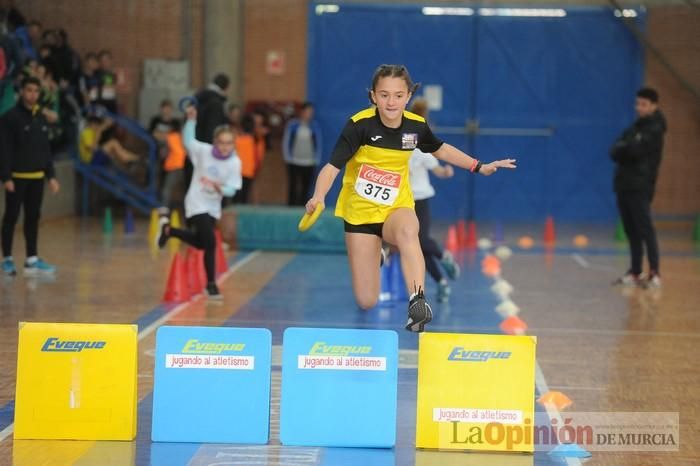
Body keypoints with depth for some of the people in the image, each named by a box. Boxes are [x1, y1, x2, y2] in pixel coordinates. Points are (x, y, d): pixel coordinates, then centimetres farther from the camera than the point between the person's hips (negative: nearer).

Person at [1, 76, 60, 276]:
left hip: (37, 177, 6)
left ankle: (32, 260, 13)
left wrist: (51, 176, 12)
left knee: (33, 217, 8)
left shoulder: (42, 118, 10)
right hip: (17, 176, -6)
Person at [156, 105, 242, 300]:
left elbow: (231, 190, -13)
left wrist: (217, 186, -34)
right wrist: (191, 119, -19)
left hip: (213, 208, 5)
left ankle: (168, 230, 42)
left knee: (200, 243, 19)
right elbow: (188, 140, -5)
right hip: (197, 204, -5)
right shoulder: (204, 151, -15)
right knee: (210, 243, -15)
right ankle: (211, 284, -2)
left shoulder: (235, 163, -12)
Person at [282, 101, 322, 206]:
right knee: (293, 188, -2)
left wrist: (316, 160, 1)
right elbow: (286, 142, 3)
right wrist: (288, 158, -5)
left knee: (306, 189, 0)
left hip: (309, 164, 2)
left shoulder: (315, 127, 6)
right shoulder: (292, 125, 0)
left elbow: (318, 144, 10)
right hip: (294, 163, -2)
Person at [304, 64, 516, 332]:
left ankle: (417, 300, -42)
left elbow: (441, 150, 17)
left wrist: (479, 167, 14)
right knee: (367, 302, 0)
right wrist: (319, 196, -41)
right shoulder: (360, 125, -18)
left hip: (397, 208, 1)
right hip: (360, 210, -1)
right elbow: (332, 167, -22)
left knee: (407, 230, -40)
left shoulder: (416, 126, -6)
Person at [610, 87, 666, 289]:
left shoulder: (654, 130, -4)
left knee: (645, 229, -11)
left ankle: (655, 272, -14)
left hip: (640, 187, -7)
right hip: (624, 186, 7)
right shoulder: (634, 128, 18)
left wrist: (623, 147, 1)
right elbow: (614, 153, 8)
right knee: (632, 232, 9)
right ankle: (635, 273, 12)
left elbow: (635, 150, -17)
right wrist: (627, 148, -11)